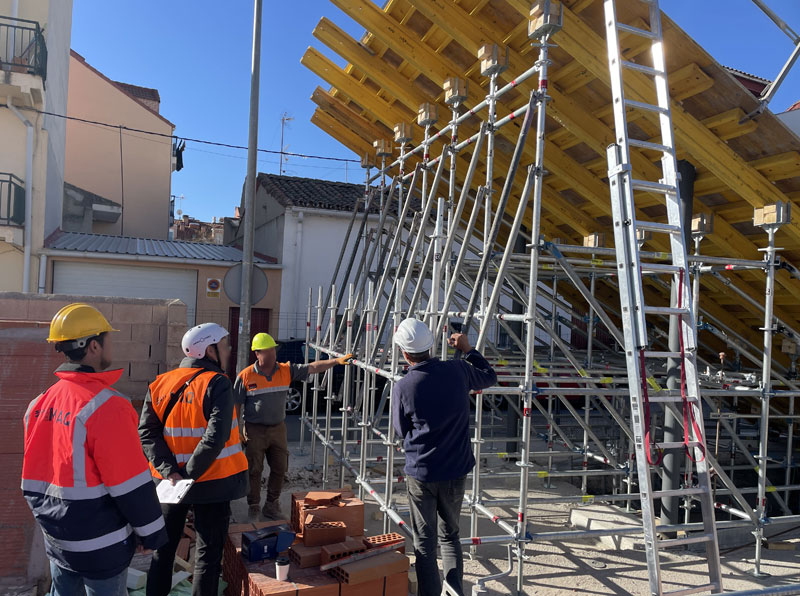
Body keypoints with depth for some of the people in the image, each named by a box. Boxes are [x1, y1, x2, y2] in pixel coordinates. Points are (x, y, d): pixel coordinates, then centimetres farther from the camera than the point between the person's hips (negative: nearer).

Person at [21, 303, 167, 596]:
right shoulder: (105, 406, -24)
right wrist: (150, 533, -9)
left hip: (56, 538, 8)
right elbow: (131, 484, -21)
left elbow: (33, 474, 11)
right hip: (99, 544, -7)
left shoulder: (40, 403, 1)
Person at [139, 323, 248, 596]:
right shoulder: (216, 383, -16)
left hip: (170, 482, 5)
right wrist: (190, 473, -17)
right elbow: (216, 437, -25)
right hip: (211, 482, -5)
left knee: (164, 547, 21)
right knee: (208, 553, 8)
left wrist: (170, 471, -11)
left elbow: (147, 432, -5)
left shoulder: (160, 384, 2)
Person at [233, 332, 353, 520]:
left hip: (278, 429, 4)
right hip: (254, 430, -3)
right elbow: (236, 406, -4)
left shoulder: (286, 370, -1)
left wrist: (336, 361, -18)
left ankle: (271, 507, 27)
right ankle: (254, 509, 22)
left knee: (279, 469, 10)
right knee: (254, 471, 5)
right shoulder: (246, 376, -8)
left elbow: (312, 367, -6)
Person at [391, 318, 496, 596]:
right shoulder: (457, 371, -9)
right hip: (455, 469, 3)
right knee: (450, 535, 20)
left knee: (424, 542, 12)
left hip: (420, 472, -3)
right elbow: (489, 377, 13)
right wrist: (468, 349, 22)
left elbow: (402, 431, 1)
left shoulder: (402, 388, -14)